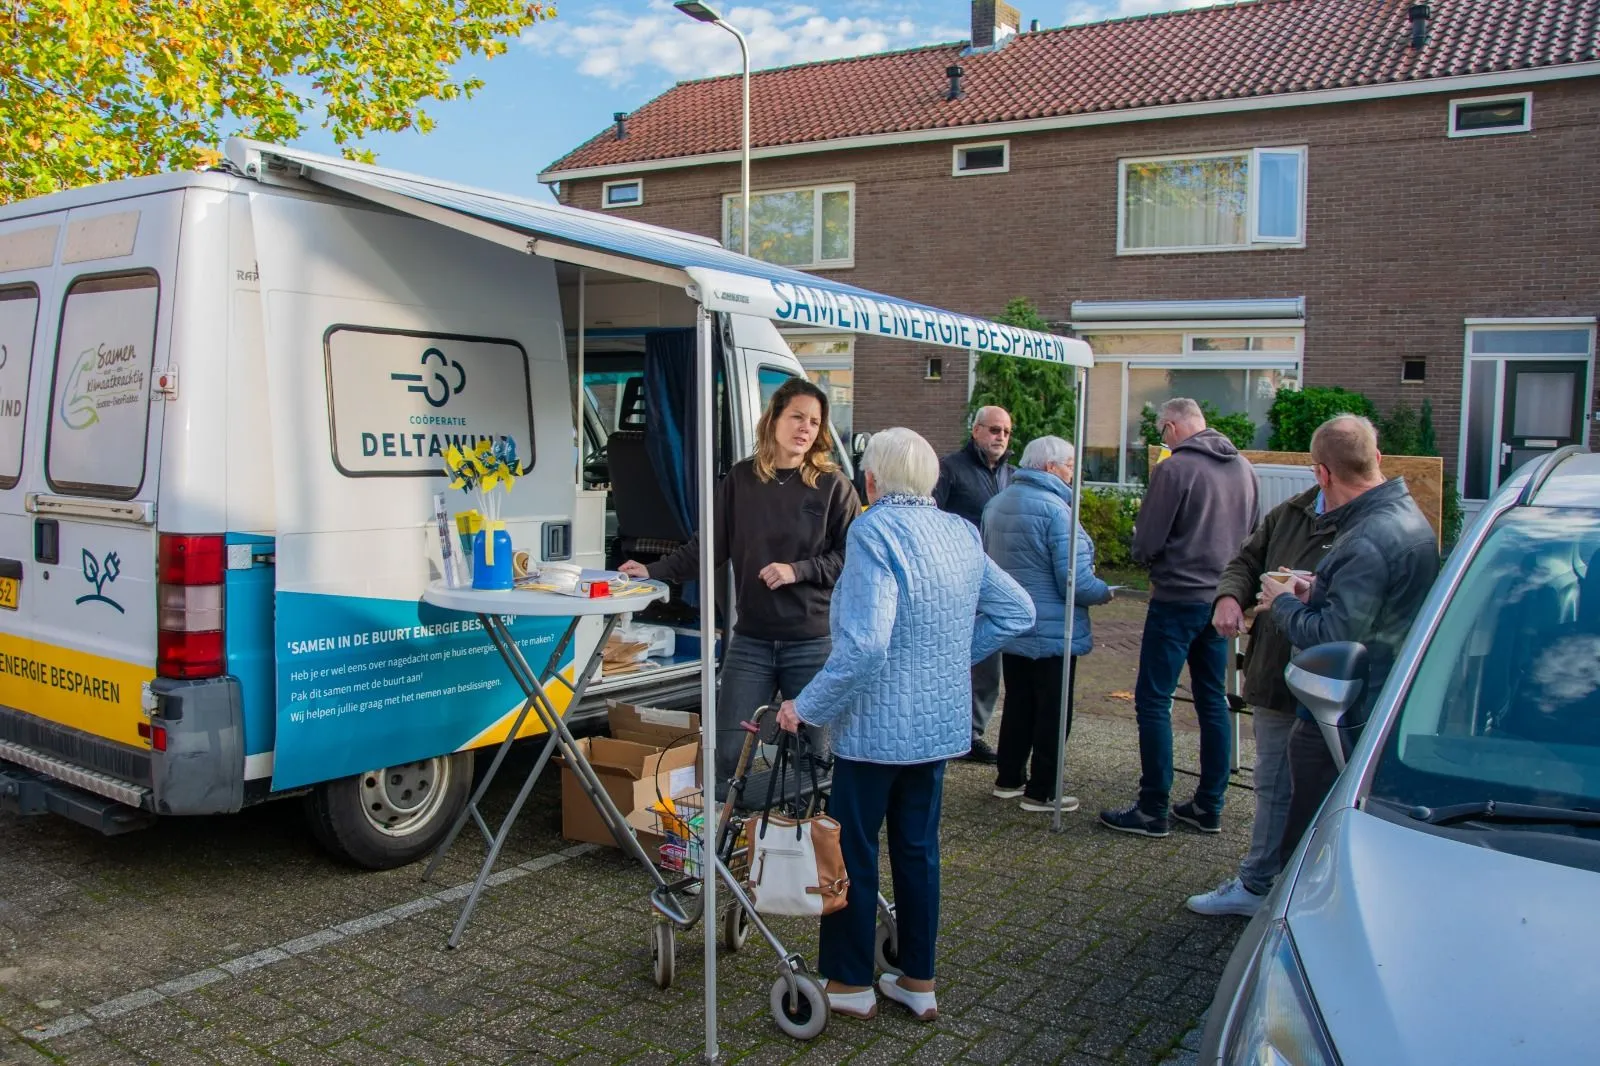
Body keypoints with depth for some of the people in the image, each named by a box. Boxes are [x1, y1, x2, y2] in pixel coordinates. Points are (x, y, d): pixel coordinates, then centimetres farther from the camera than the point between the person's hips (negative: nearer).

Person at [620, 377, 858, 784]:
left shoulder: (832, 486, -3)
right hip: (750, 641, 2)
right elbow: (708, 546, 7)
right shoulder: (741, 479, 4)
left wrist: (798, 571, -15)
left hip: (813, 643, -2)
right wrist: (654, 572, -2)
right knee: (729, 751, 5)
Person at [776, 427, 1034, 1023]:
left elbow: (864, 645, -27)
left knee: (852, 851, 8)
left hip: (876, 725, -7)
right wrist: (953, 657, 13)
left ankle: (849, 984, 20)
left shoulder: (875, 532, -18)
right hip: (942, 722, 7)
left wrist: (807, 707, -18)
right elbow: (1017, 611, 12)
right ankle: (919, 983, 27)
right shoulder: (961, 534, 5)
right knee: (919, 849, 17)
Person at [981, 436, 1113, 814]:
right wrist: (1105, 593, -5)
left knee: (1017, 704, 19)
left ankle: (1008, 778, 27)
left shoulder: (997, 504, 6)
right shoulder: (1054, 510, -21)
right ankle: (1041, 792, 11)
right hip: (1051, 631, -8)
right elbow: (1075, 582, -24)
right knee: (1052, 712, 4)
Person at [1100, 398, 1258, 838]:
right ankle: (1209, 806, 20)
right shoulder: (1243, 468, 7)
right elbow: (1252, 535, 17)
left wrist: (1139, 542, 8)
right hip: (1222, 599, 7)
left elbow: (1145, 545, -14)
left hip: (1177, 600, -7)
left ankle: (1153, 810, 3)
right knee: (1213, 700, 14)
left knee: (1153, 701, 0)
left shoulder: (1174, 469, -15)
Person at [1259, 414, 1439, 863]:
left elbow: (1332, 637, -27)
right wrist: (1318, 593, 12)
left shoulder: (1367, 541, -24)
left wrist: (1283, 603, -10)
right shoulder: (1409, 516, 10)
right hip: (1388, 706, 11)